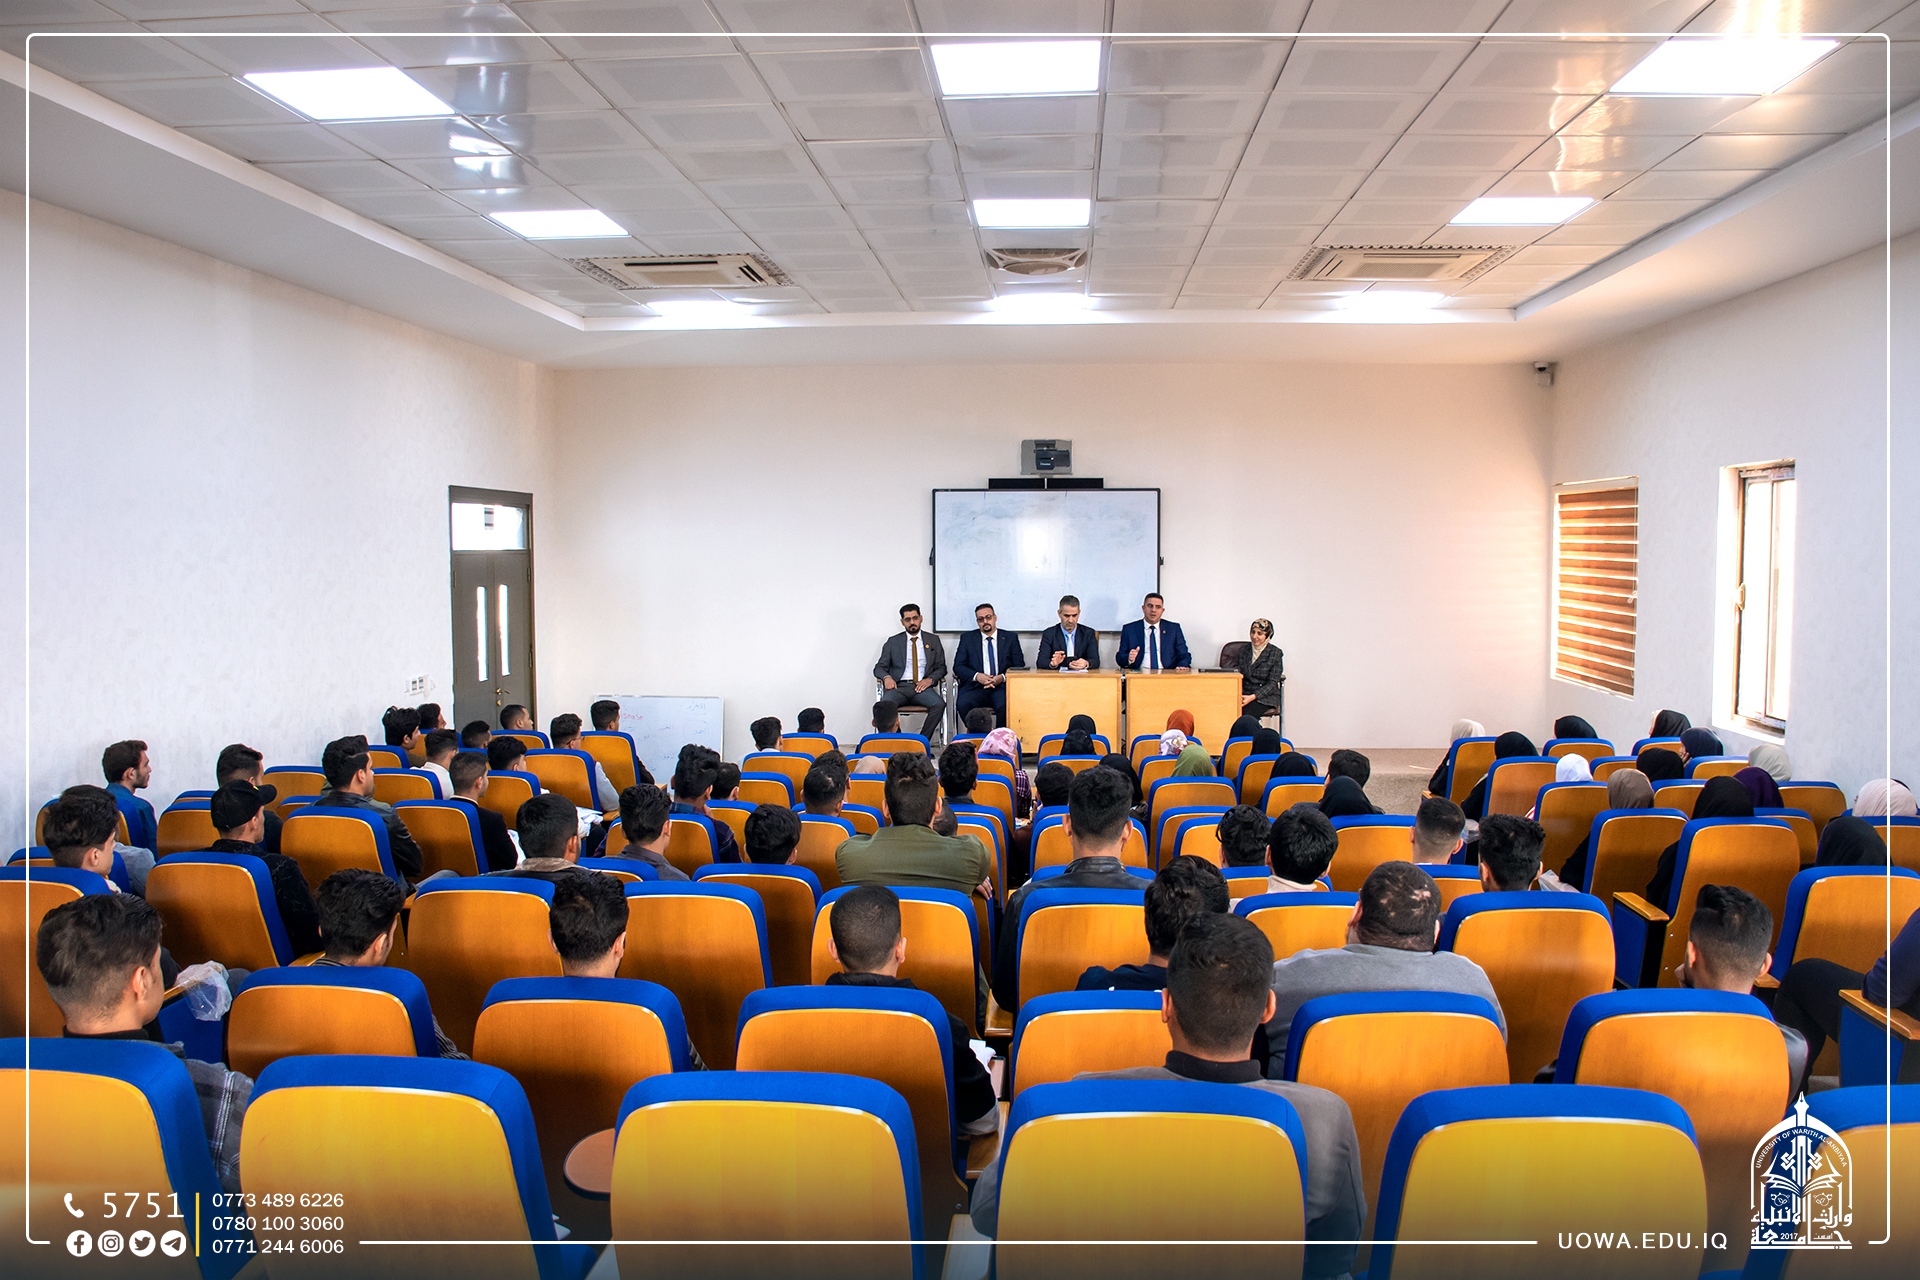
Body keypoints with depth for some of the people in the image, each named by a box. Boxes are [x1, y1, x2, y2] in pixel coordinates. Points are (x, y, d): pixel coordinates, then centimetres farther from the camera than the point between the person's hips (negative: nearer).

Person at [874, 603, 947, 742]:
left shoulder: (933, 640, 18)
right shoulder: (893, 642, 17)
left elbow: (941, 668, 15)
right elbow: (879, 667, 13)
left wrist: (930, 679, -8)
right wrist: (887, 677, -11)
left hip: (922, 686, 1)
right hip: (899, 686, 0)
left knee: (939, 704, -32)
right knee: (886, 704, -35)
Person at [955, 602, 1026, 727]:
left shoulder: (1010, 638, 15)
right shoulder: (967, 638, 15)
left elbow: (1019, 666, 10)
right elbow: (958, 666, 8)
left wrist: (1002, 677, -10)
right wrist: (977, 676, -11)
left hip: (1001, 686, -1)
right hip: (976, 687, 1)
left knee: (1005, 706, -34)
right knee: (963, 704, -32)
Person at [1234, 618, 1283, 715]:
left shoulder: (1275, 653, 2)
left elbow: (1273, 683, -3)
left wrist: (1253, 696, -18)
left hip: (1265, 697, -3)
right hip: (1244, 695, 3)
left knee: (1244, 710, -33)